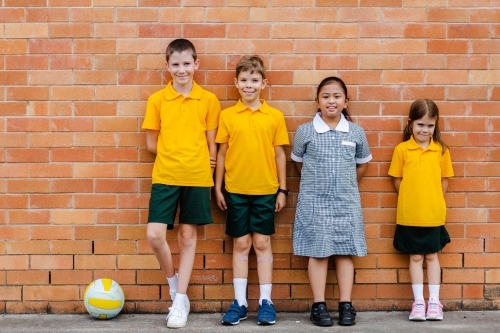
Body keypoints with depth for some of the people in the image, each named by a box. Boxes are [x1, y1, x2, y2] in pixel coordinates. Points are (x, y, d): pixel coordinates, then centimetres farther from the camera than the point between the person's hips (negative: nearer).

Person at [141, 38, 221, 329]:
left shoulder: (208, 100, 1)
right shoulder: (157, 100, 1)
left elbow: (212, 144, 6)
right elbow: (152, 144, 6)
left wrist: (206, 170, 5)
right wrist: (174, 156, 1)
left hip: (197, 178, 0)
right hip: (165, 177, 0)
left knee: (188, 236, 7)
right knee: (155, 235, -8)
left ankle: (181, 301, 17)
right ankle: (173, 281, 20)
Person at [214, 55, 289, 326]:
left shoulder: (275, 116, 1)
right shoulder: (227, 116, 1)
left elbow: (280, 155, 4)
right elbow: (222, 153, 4)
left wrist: (283, 189, 1)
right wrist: (217, 188, 2)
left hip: (266, 190, 0)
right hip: (236, 190, 0)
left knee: (262, 244, 6)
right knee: (240, 245, 7)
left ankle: (265, 301, 13)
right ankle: (240, 302, 14)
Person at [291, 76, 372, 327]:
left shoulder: (356, 132, 1)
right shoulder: (305, 131, -4)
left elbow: (362, 163, 15)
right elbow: (298, 162, 9)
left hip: (346, 202, 2)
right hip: (314, 201, -1)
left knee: (346, 251, 5)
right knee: (318, 252, 2)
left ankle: (346, 305, 13)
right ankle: (319, 305, 9)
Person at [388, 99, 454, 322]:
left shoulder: (441, 150, 0)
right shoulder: (402, 149, -5)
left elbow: (444, 180, 7)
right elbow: (397, 180, 1)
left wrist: (433, 200, 1)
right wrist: (411, 199, -3)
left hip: (433, 214, 1)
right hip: (409, 215, -1)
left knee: (432, 256, 11)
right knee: (415, 257, 8)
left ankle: (434, 301, 20)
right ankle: (418, 302, 16)